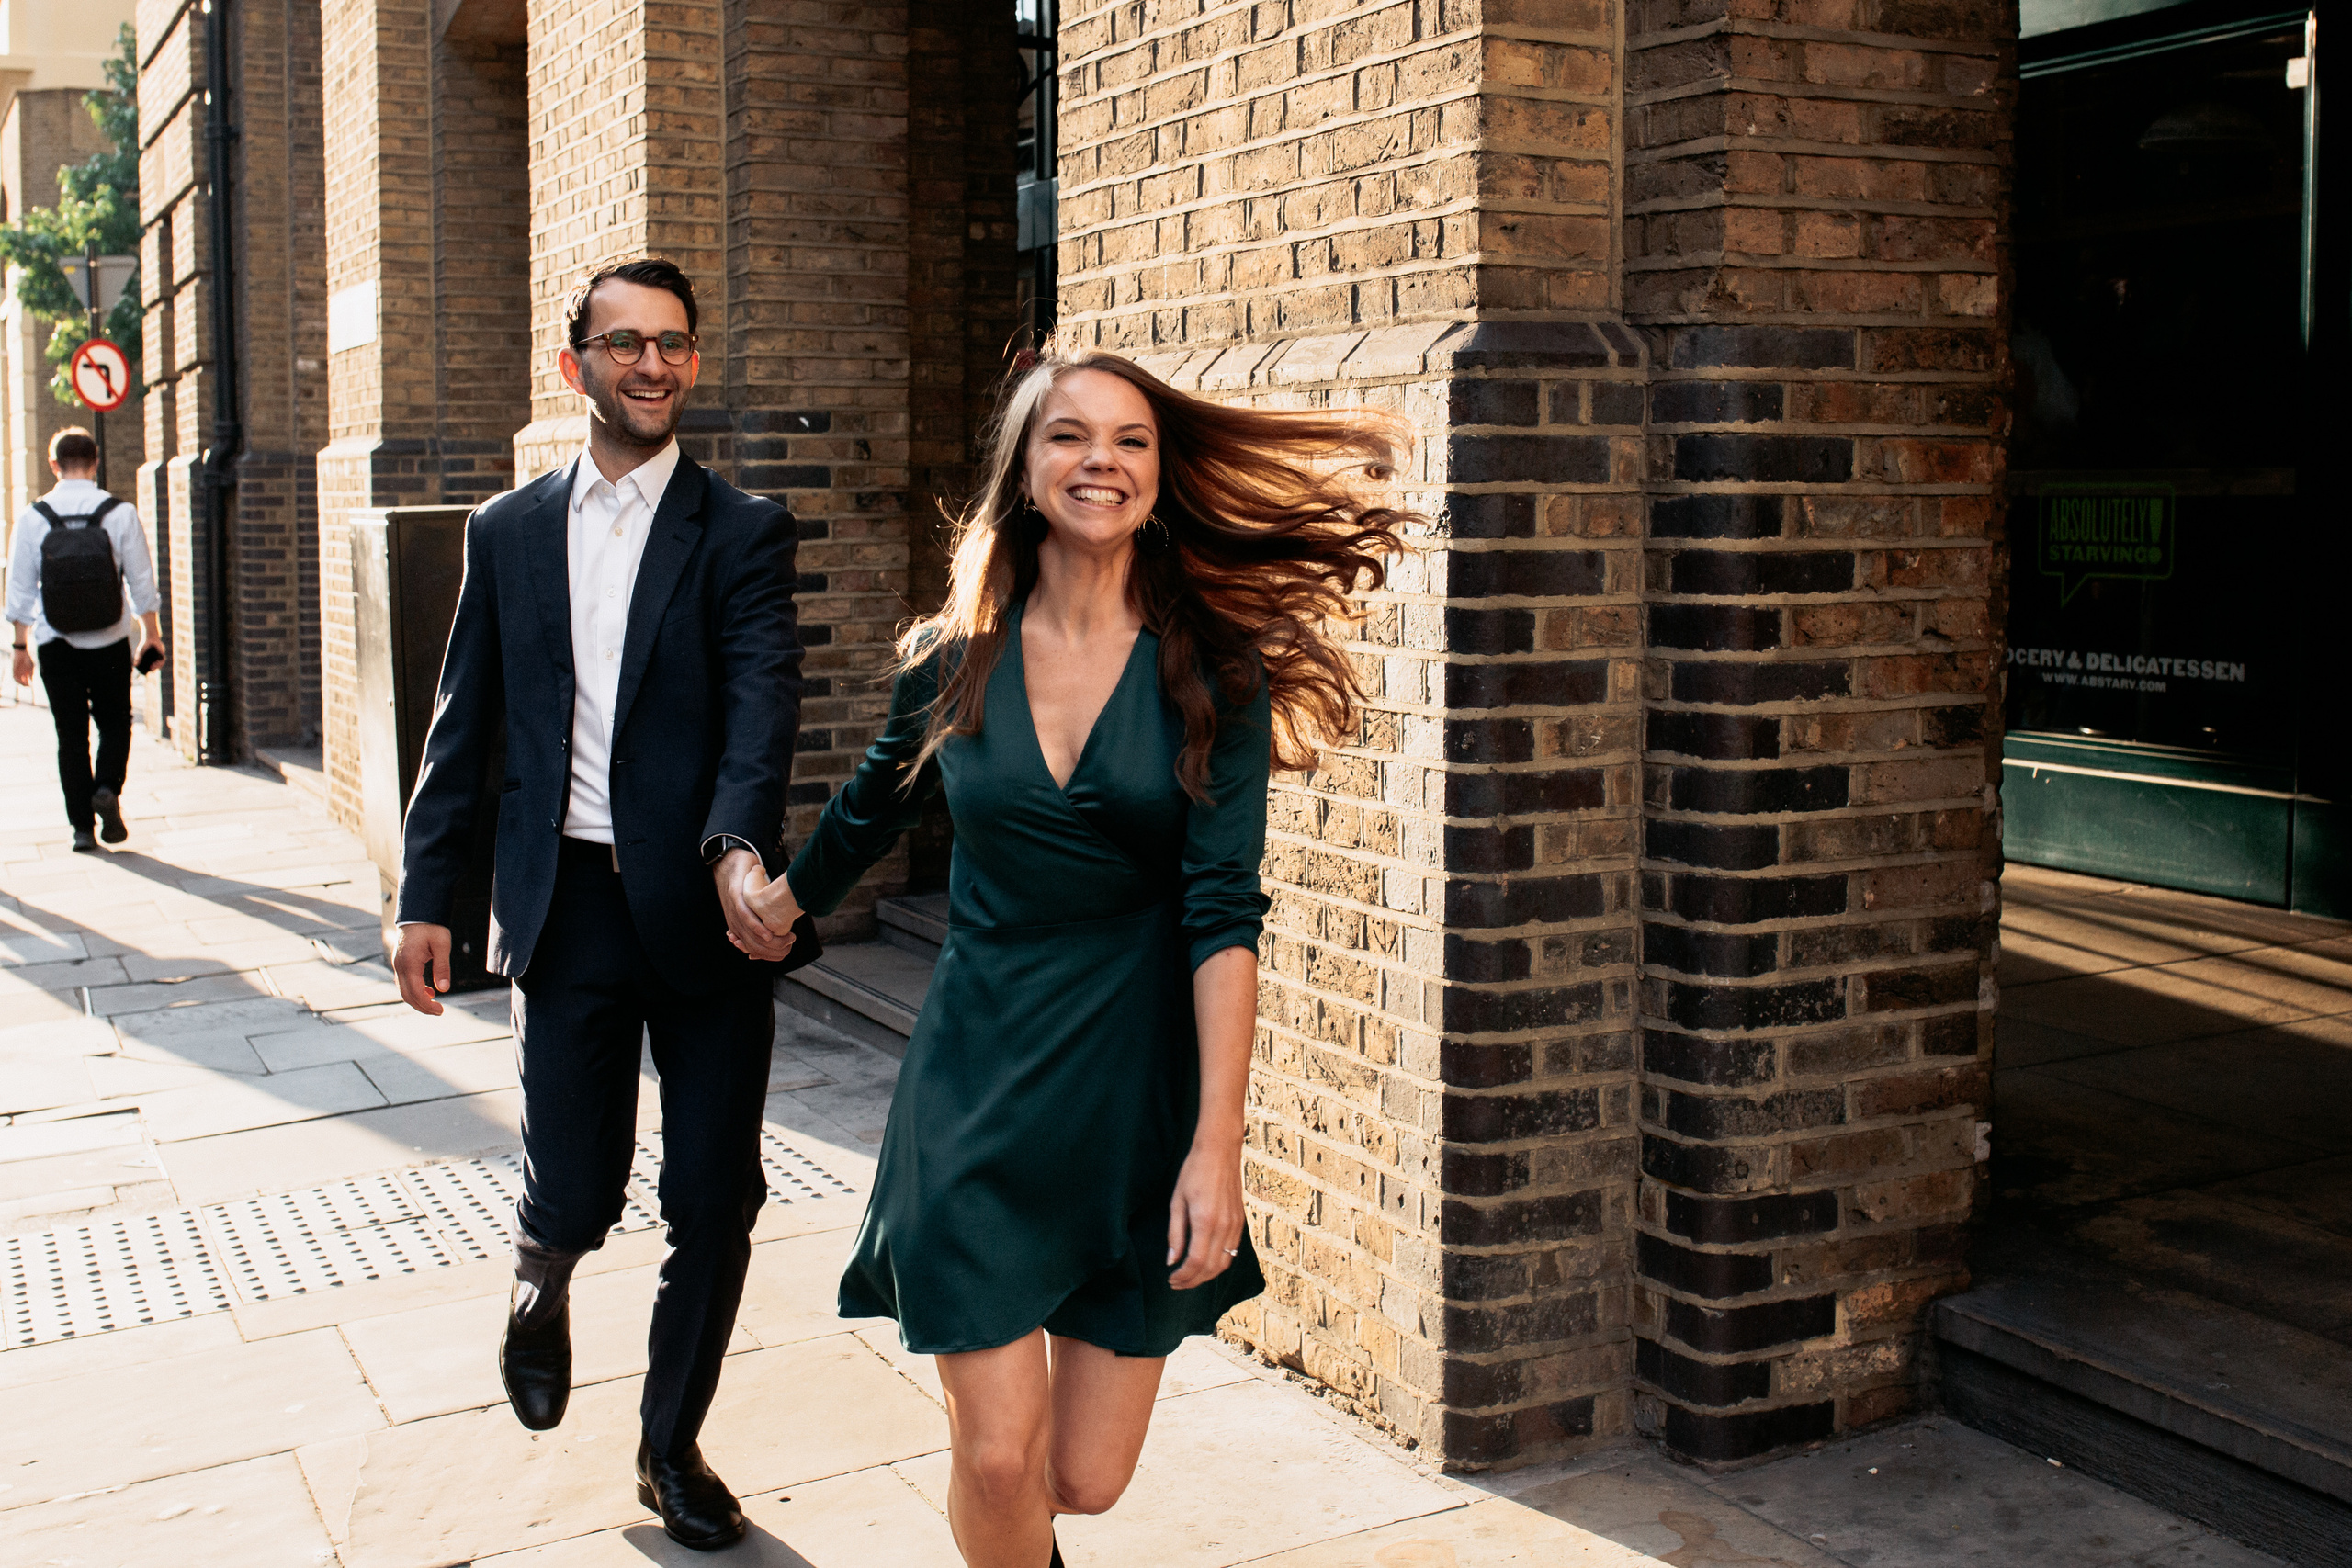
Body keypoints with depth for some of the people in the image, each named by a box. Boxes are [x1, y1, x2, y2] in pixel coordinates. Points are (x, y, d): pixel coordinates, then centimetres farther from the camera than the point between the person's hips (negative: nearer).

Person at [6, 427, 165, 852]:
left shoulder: (33, 518, -3)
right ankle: (107, 788, -10)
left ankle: (81, 826, 7)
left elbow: (19, 590, 1)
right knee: (115, 722, 15)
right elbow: (142, 581, -2)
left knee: (71, 733, 7)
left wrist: (21, 645, 10)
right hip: (111, 642, 0)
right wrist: (151, 634, 9)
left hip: (55, 645, 1)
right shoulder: (121, 513, -5)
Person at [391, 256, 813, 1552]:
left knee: (715, 1204, 5)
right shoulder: (509, 533, 9)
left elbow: (763, 700, -15)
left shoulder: (741, 533, 0)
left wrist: (740, 844, -33)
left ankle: (672, 1448, 28)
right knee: (576, 1192, 1)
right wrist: (426, 895, 7)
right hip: (570, 907, 1)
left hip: (707, 910, -1)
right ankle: (543, 1281, 39)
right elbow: (465, 728, 12)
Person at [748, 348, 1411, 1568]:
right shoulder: (950, 661, -1)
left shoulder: (1211, 671, -6)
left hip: (1138, 1088, 0)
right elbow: (870, 810, 19)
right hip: (978, 1085, 1)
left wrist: (1217, 1143, -19)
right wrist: (782, 904, 35)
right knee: (996, 1457, -3)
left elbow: (1223, 909, -12)